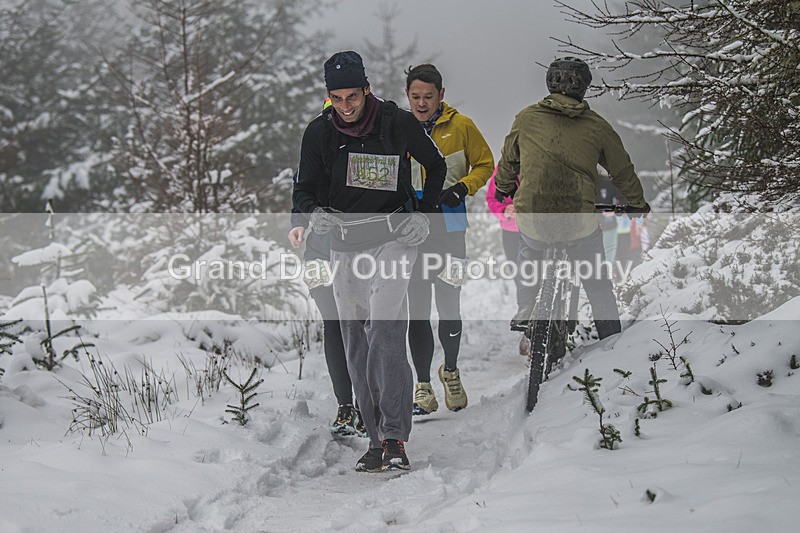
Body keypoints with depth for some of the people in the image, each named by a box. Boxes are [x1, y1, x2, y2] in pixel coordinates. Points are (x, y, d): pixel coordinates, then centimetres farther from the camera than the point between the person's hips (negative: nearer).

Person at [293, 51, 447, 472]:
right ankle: (376, 437, 11)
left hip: (393, 239, -4)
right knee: (356, 346, 4)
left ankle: (395, 437, -18)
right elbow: (303, 190, 6)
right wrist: (314, 212, -16)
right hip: (344, 246, 4)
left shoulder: (398, 124, -5)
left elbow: (436, 166, 11)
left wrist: (422, 214, 1)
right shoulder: (319, 133, 1)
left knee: (385, 334, -19)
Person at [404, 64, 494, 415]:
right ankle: (423, 384, 10)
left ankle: (451, 370, 25)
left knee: (449, 306, 0)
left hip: (450, 230, -1)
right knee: (418, 308, 1)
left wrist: (463, 188, -10)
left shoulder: (461, 126, -1)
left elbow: (485, 165, 7)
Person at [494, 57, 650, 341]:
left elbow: (508, 159, 23)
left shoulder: (526, 118, 8)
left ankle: (523, 312, 30)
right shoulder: (597, 126, 6)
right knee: (598, 284, 20)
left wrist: (503, 188, 44)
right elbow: (623, 170, 18)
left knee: (529, 254, 36)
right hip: (579, 220, -1)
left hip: (532, 217, 1)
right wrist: (638, 204, 36)